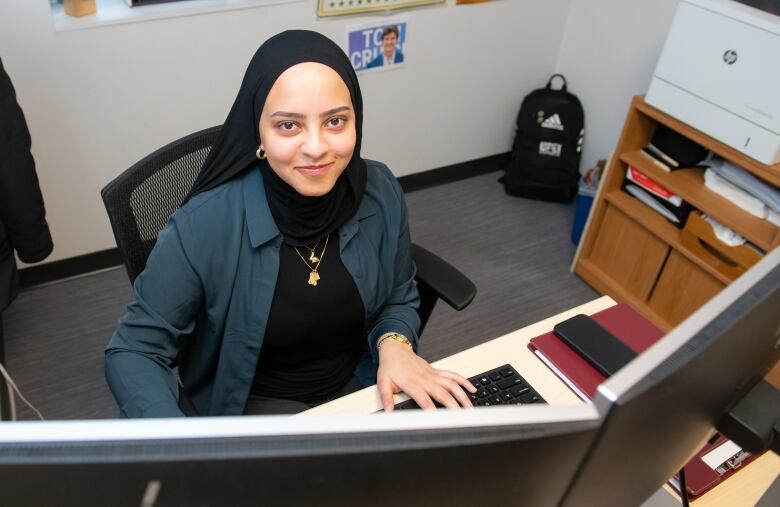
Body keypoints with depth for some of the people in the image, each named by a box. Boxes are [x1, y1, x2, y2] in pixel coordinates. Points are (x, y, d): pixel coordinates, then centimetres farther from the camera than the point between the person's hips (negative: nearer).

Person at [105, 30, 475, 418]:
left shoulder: (381, 192, -13)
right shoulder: (206, 225, -26)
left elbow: (398, 300, 3)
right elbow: (134, 351, -16)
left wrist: (394, 346, -19)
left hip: (360, 388, 3)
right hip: (255, 407, -2)